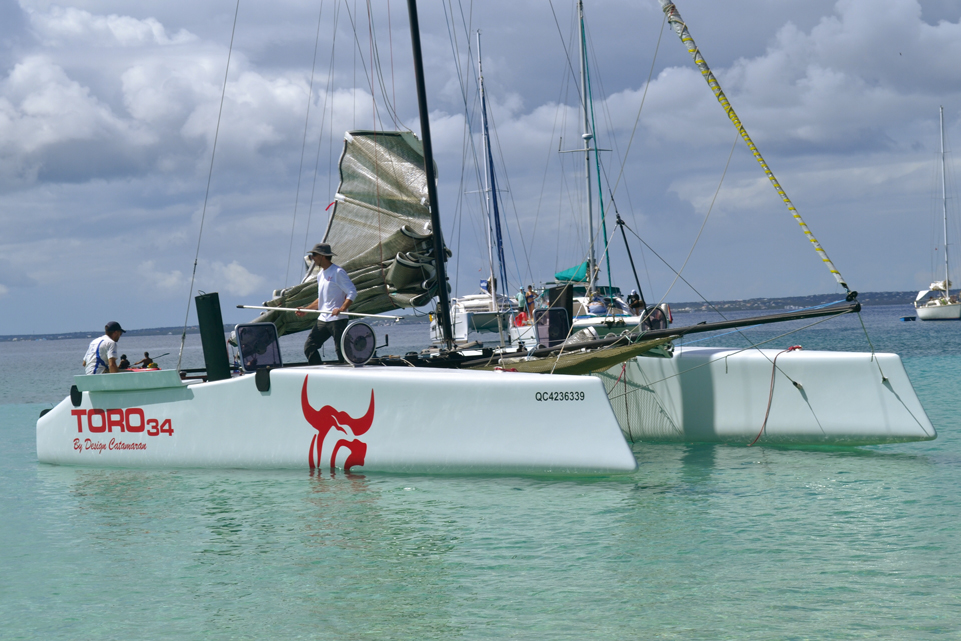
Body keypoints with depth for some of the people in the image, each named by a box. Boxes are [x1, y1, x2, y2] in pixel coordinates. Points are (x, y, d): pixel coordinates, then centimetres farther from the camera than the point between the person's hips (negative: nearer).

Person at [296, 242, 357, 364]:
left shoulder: (338, 272, -9)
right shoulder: (320, 274, 17)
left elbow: (352, 292, -14)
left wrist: (342, 309, -27)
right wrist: (306, 309, 17)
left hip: (337, 320, -8)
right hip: (322, 320, 8)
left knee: (341, 352, -6)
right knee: (309, 347, 1)